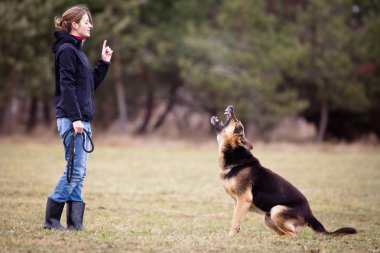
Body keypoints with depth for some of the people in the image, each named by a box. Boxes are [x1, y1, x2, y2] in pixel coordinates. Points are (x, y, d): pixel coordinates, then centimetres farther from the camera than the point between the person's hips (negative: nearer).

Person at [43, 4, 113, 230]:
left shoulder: (77, 50, 19)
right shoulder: (66, 49, -9)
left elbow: (92, 84, 21)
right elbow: (67, 86, -17)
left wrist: (104, 62, 13)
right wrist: (75, 118, -22)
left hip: (82, 119, 10)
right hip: (71, 119, -10)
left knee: (79, 172, 7)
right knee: (76, 169, -10)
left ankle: (75, 221, 7)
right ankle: (51, 219, -5)